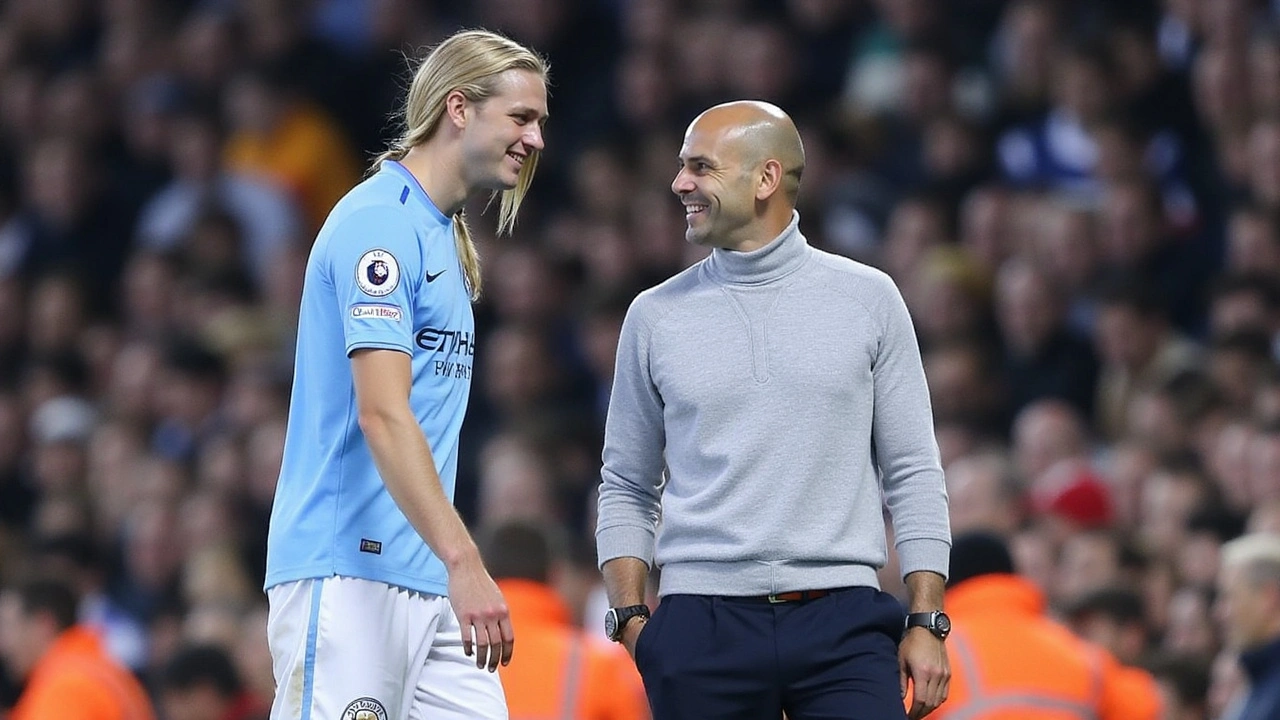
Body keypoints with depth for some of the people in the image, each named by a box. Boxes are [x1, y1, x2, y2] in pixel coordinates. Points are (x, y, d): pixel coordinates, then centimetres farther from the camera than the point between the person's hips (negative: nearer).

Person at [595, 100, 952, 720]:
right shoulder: (656, 316, 10)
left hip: (843, 622, -1)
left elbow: (913, 474, 7)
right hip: (703, 627, 1)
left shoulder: (868, 299, 7)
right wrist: (630, 617, 1)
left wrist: (927, 623, 0)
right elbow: (626, 488, 14)